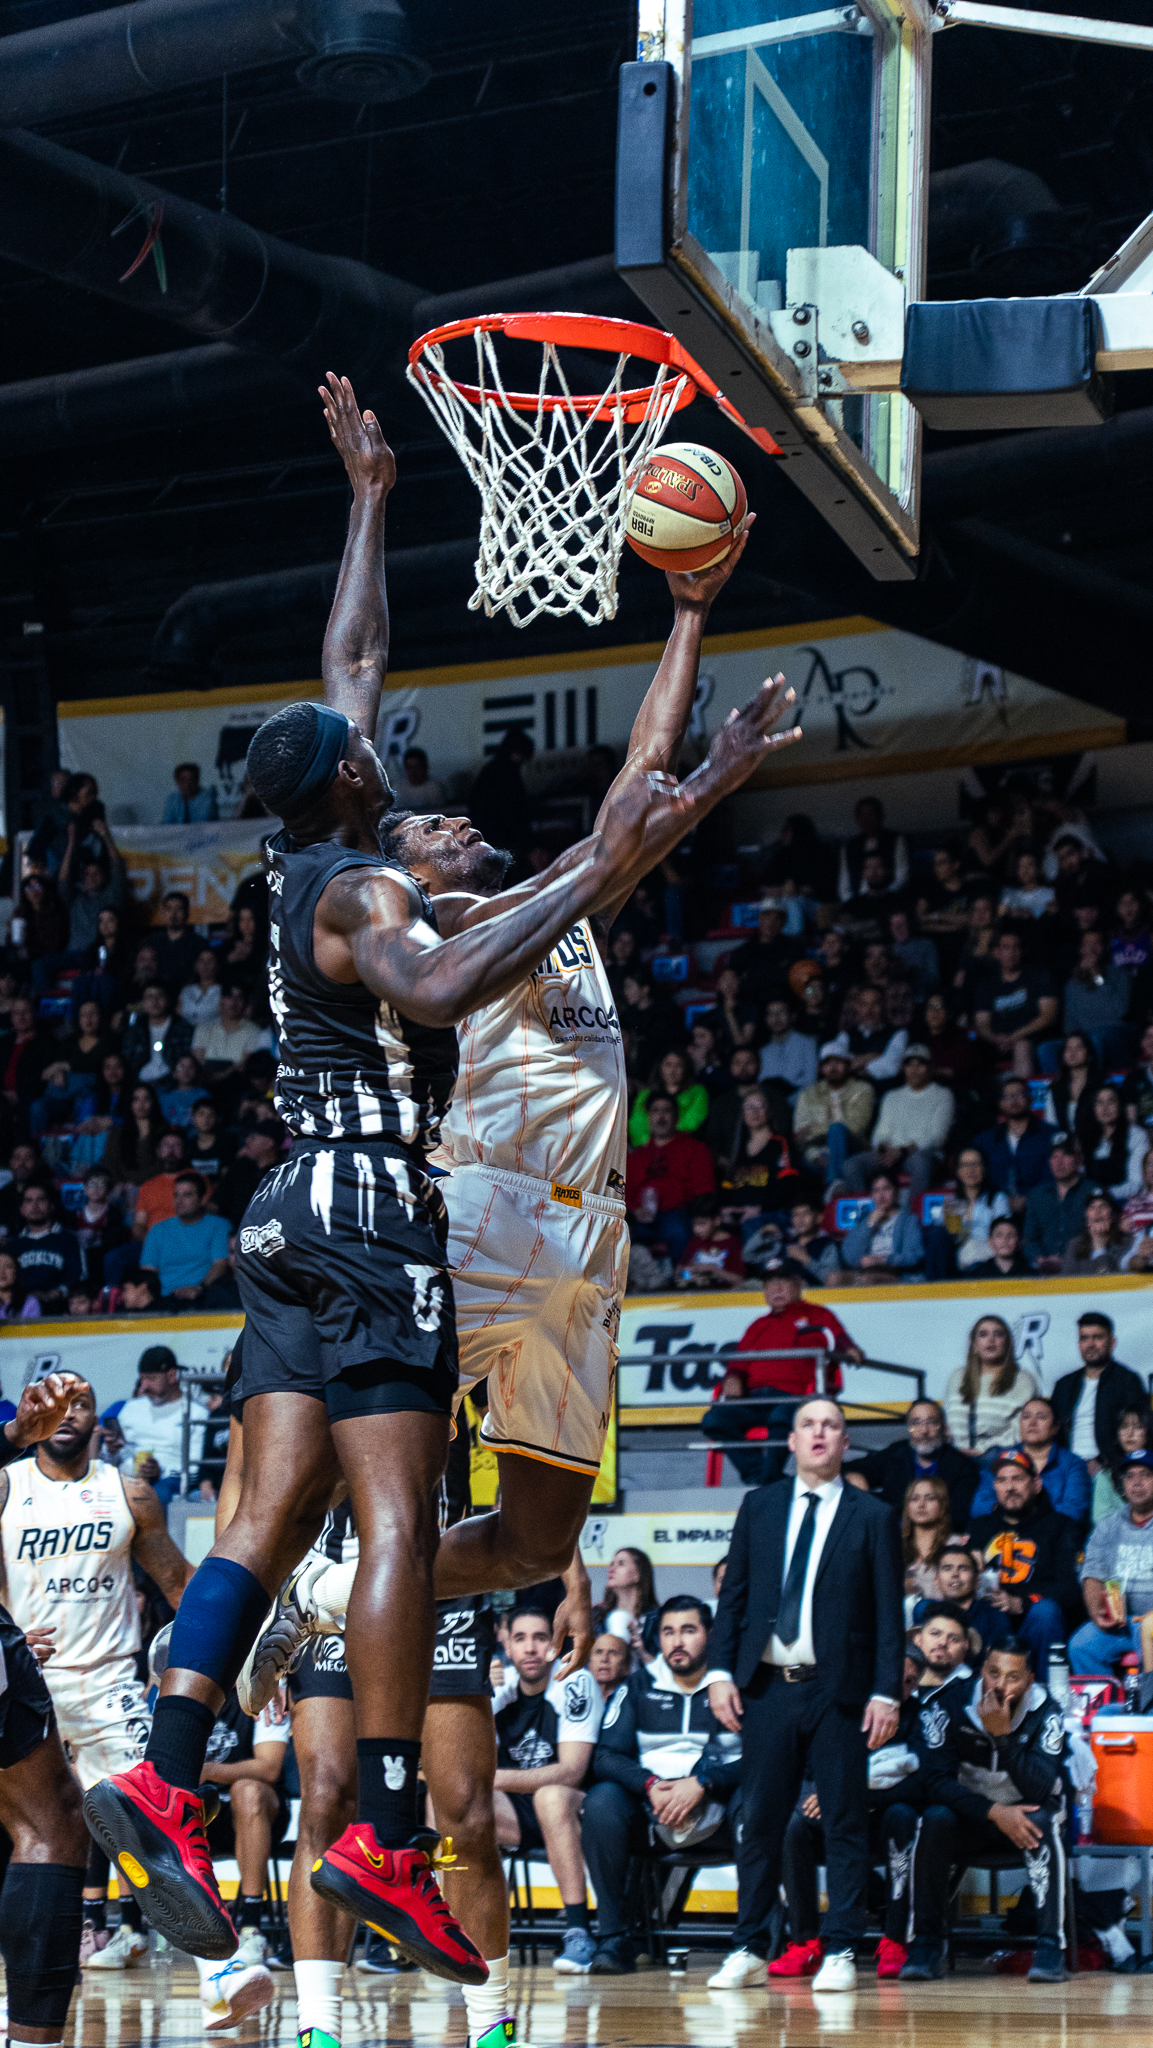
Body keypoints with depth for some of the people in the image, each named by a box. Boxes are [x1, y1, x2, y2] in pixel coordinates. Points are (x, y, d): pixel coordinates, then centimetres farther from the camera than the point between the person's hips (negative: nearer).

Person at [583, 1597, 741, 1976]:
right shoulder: (637, 1688, 14)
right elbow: (606, 1756, 3)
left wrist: (701, 1784, -19)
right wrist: (650, 1786, -16)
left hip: (717, 1809, -2)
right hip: (651, 1812, 2)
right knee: (601, 1800, -29)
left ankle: (759, 1937, -29)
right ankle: (613, 1938, -24)